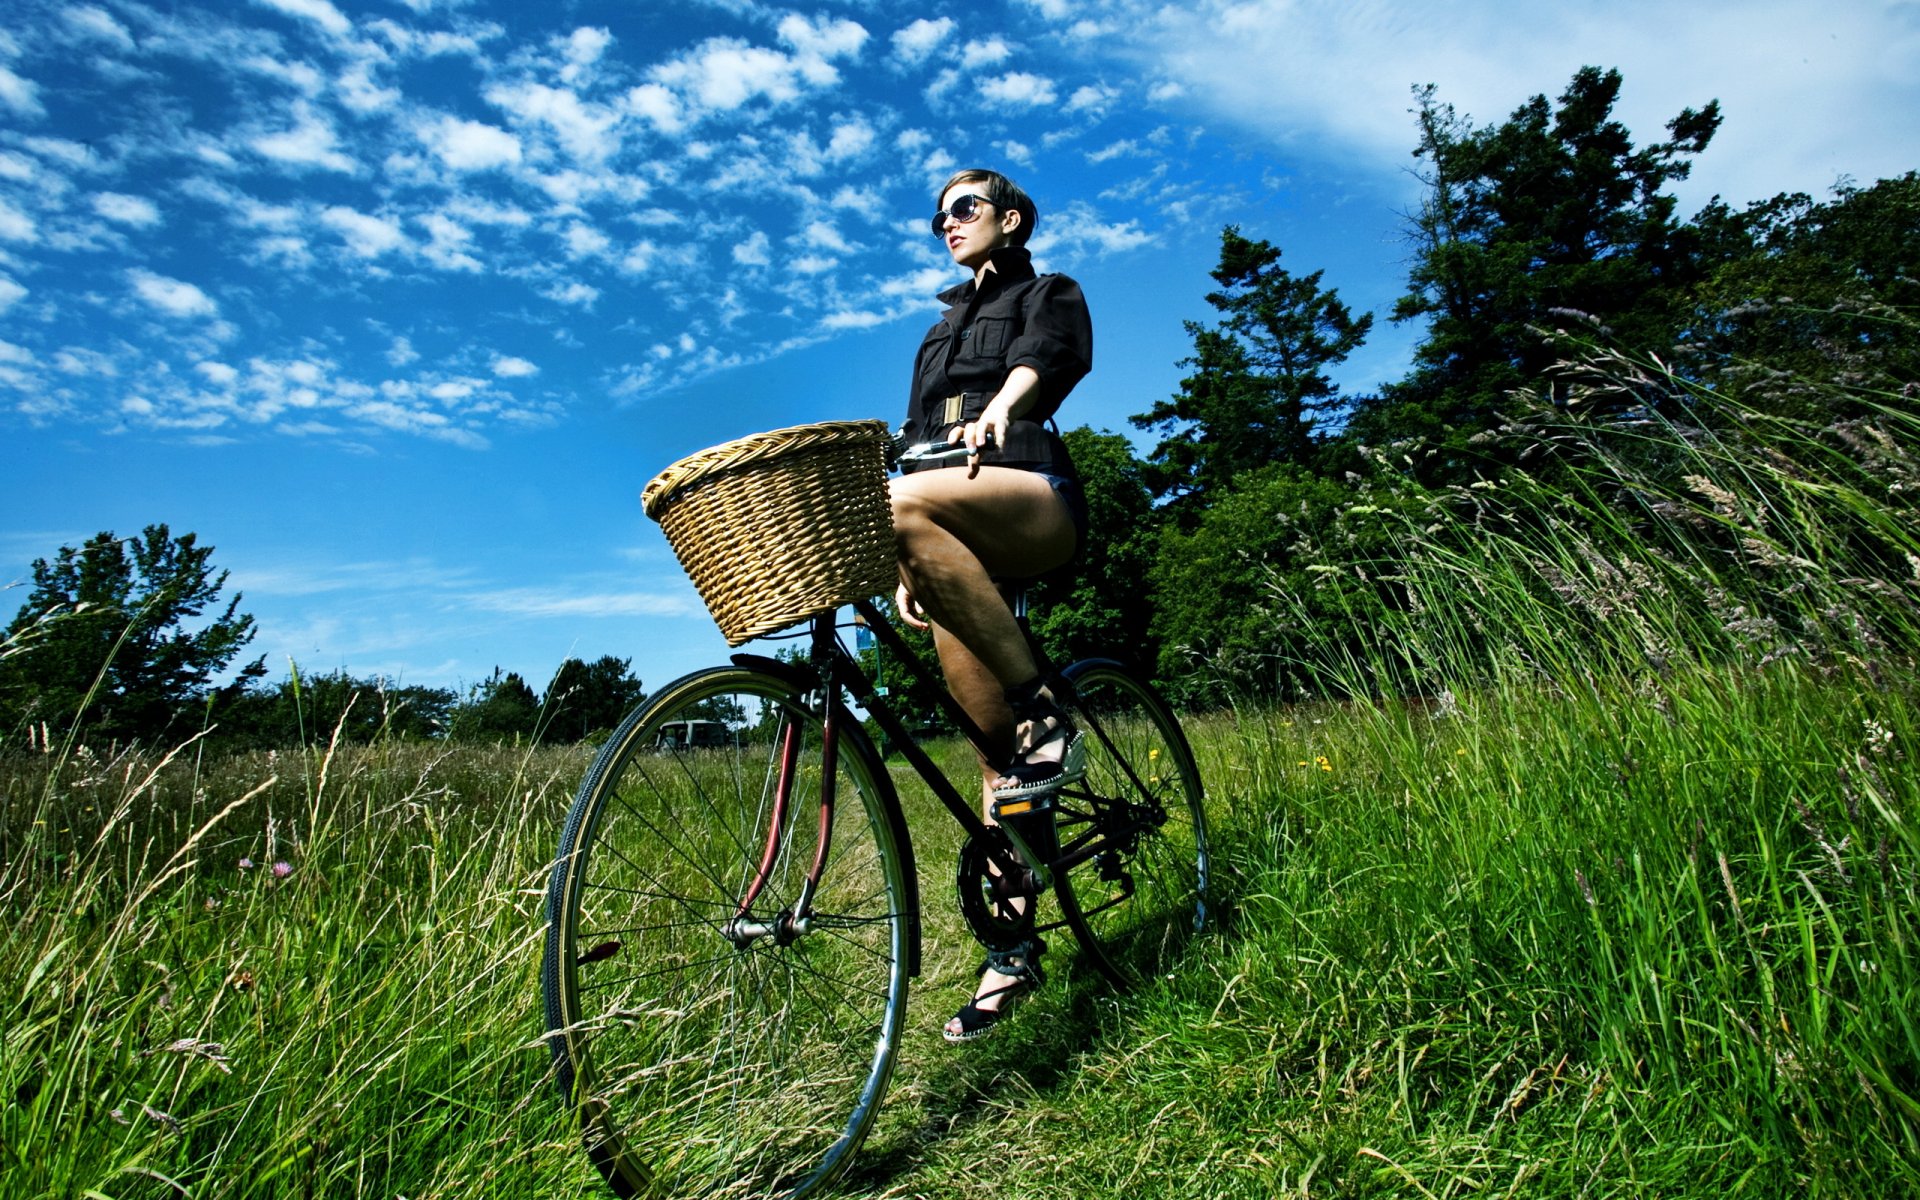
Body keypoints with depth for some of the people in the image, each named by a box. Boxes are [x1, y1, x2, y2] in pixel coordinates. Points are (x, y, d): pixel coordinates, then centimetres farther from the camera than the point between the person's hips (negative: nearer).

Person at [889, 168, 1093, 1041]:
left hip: (1035, 501, -5)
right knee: (989, 741, -4)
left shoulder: (1049, 294, 16)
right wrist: (910, 565, 14)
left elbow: (1046, 360, -9)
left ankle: (1046, 716, -27)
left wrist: (1000, 407, -33)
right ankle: (1013, 947, 2)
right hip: (957, 537, 5)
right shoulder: (940, 331, 32)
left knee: (902, 503, -36)